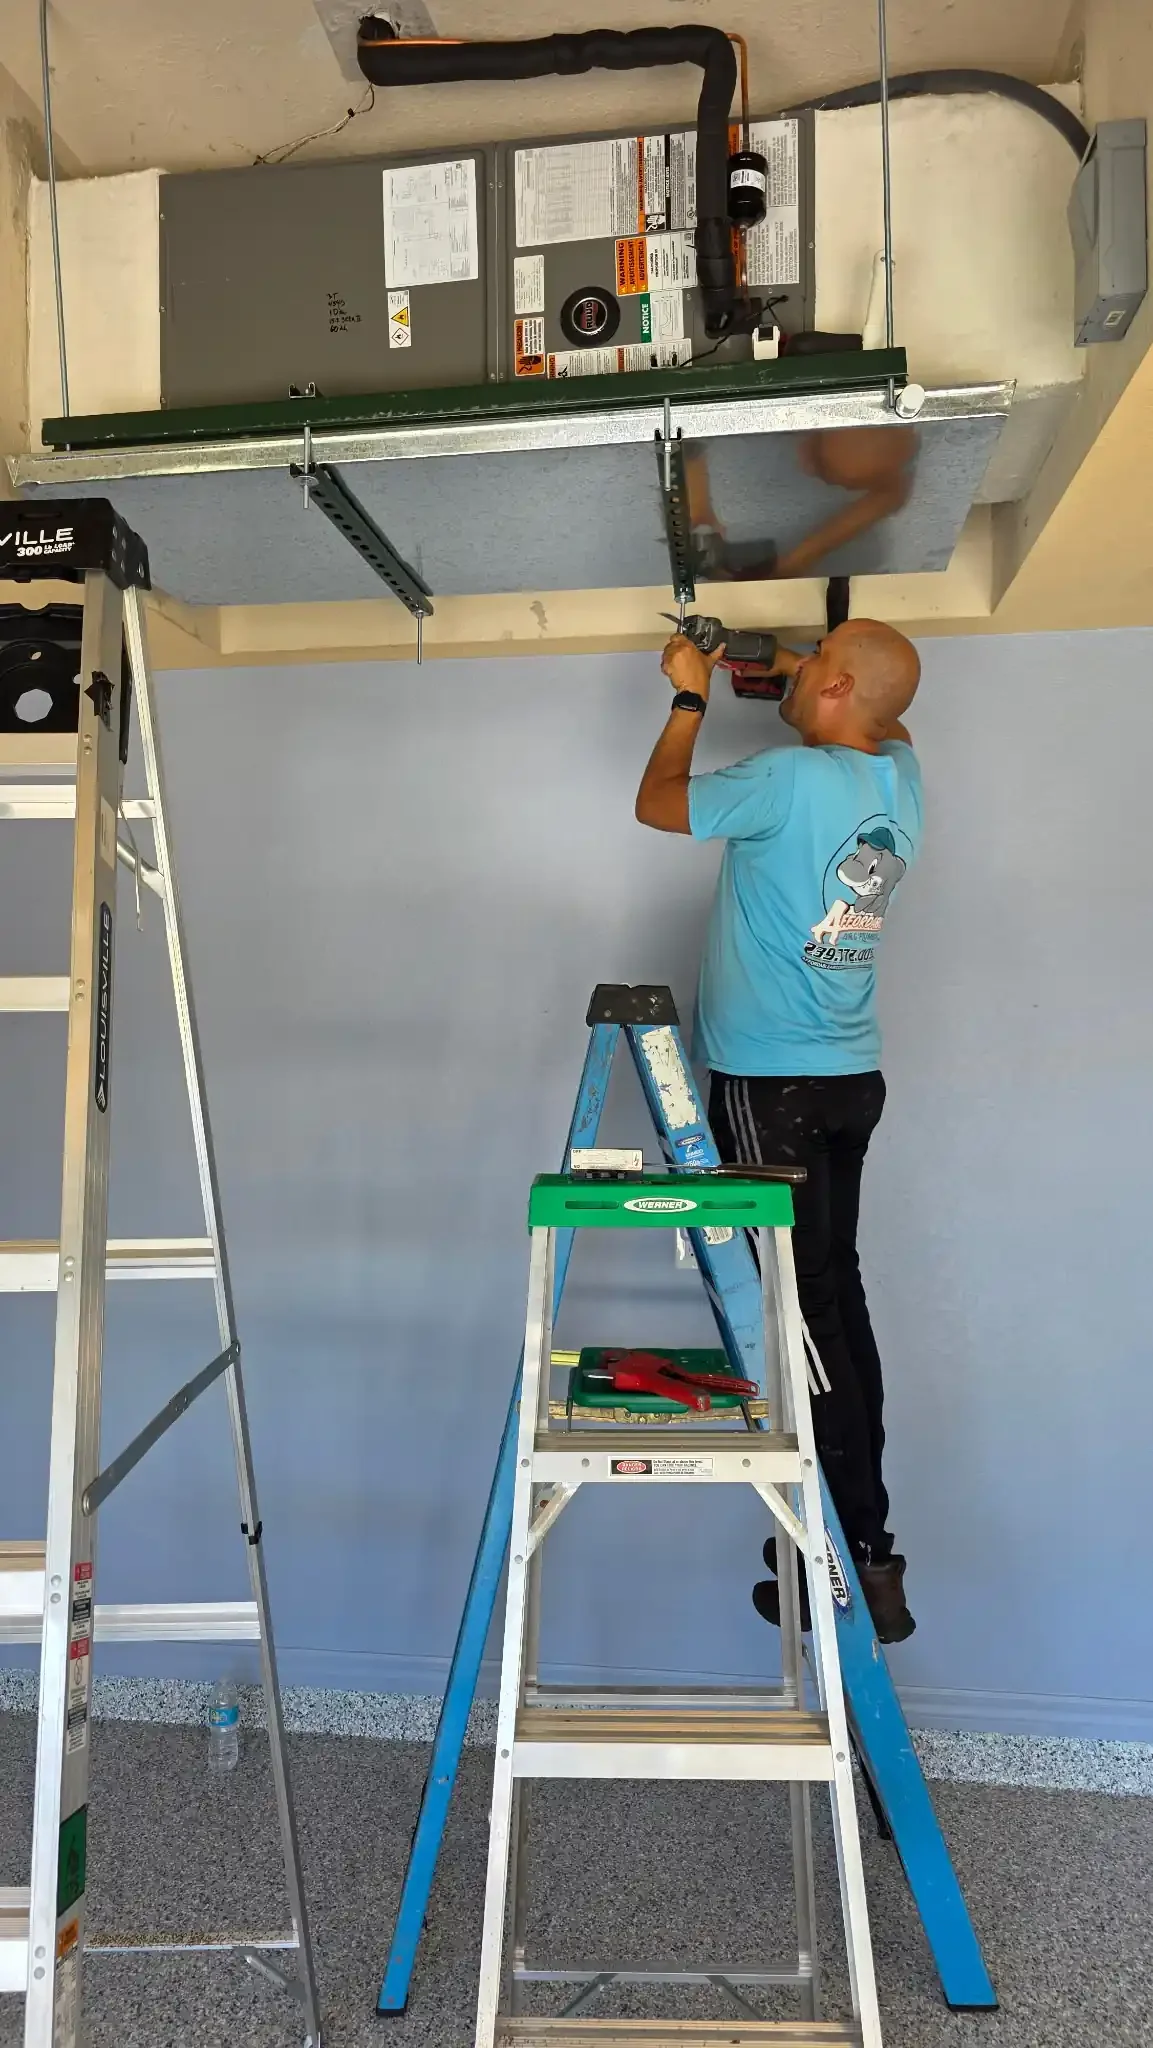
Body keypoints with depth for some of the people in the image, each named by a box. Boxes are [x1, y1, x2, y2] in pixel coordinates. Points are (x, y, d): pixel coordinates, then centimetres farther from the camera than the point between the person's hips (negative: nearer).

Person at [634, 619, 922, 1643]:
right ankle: (860, 1537, 24)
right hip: (851, 1077, 8)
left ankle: (863, 1557, 4)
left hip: (772, 1087, -8)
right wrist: (784, 672, 26)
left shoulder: (793, 779, -18)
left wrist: (692, 695, 10)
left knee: (808, 1310, -3)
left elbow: (657, 805, -4)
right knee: (836, 1295, 14)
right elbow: (889, 723, 31)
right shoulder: (901, 777, 5)